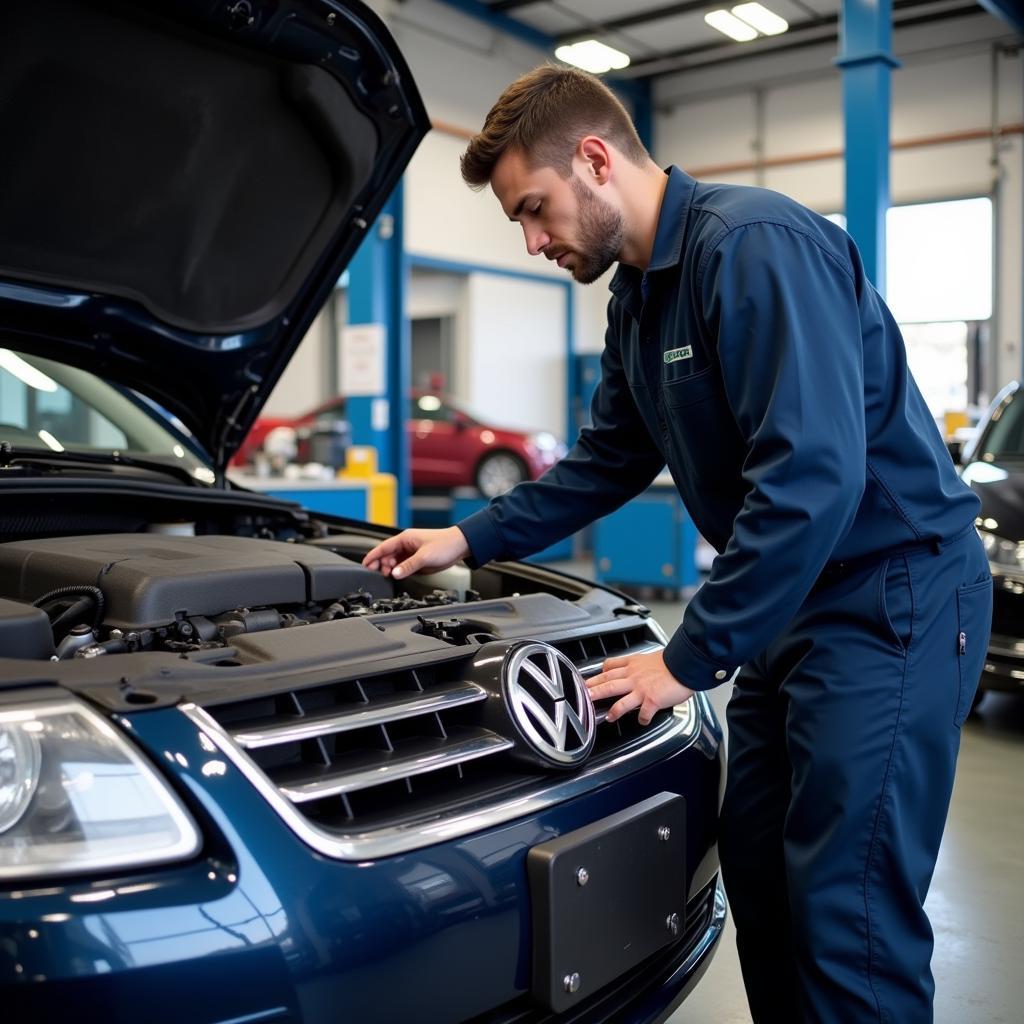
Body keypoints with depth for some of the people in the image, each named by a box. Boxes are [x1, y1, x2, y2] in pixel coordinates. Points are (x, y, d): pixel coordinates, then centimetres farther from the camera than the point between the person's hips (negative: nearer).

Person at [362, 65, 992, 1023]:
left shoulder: (753, 246, -20)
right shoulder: (638, 298, 11)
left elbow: (814, 474, -27)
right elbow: (608, 462, 21)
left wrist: (693, 657, -21)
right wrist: (470, 540, 17)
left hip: (891, 595, -9)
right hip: (792, 602, 10)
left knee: (849, 909, -4)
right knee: (757, 866, 16)